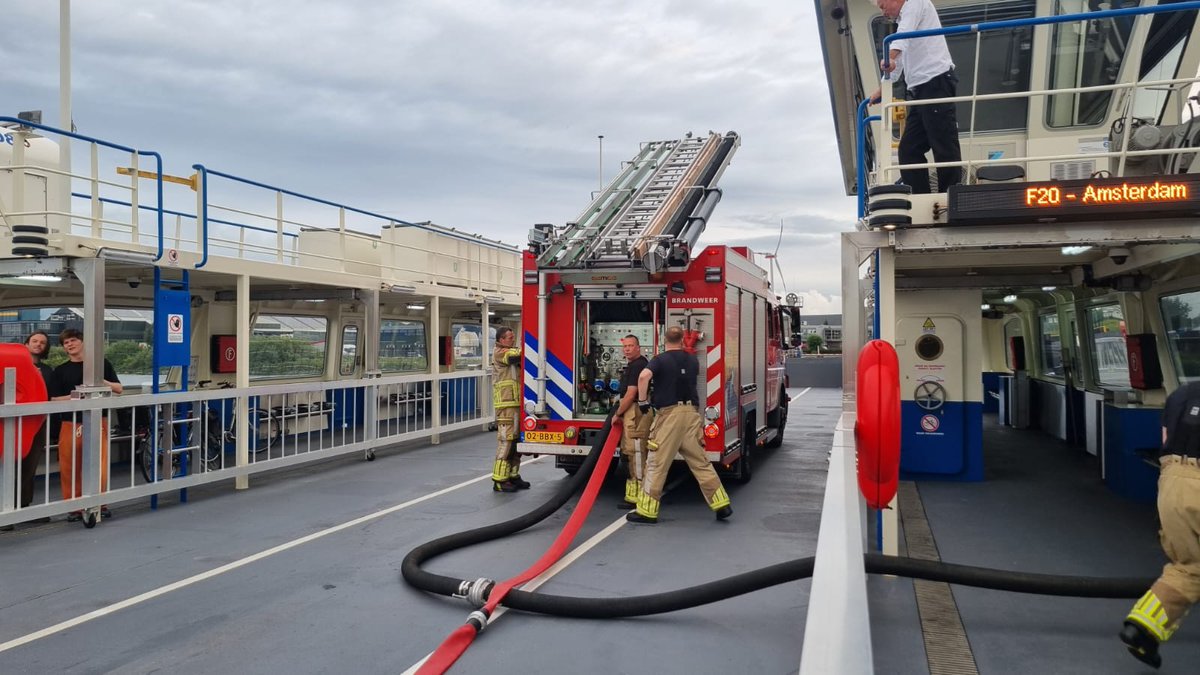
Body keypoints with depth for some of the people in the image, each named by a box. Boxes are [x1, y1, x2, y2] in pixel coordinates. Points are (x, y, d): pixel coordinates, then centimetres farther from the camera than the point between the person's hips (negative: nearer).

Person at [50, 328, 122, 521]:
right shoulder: (60, 370, 8)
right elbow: (54, 399, 4)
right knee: (69, 468, 4)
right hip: (71, 424, 2)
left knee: (100, 465, -6)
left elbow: (119, 389, 7)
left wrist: (102, 382, -10)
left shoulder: (101, 363, 6)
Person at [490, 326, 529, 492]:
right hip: (506, 405, -9)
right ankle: (499, 480, -4)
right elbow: (519, 355, -21)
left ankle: (513, 476, 20)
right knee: (505, 441, -8)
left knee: (516, 441, 12)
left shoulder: (510, 353, 22)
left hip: (516, 404, 9)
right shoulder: (500, 353, -8)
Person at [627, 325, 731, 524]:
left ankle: (647, 510, 4)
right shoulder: (692, 360, 13)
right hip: (691, 413, 5)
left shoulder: (660, 360, -4)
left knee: (656, 464, 0)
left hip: (669, 413, -5)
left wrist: (642, 401, -11)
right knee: (701, 462, 12)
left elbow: (644, 376, -22)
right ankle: (722, 504, 12)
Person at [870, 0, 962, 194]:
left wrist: (889, 57, -34)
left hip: (937, 82, -10)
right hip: (920, 89, 10)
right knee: (909, 150, 3)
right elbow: (898, 62, 39)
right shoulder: (906, 18, 31)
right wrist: (881, 90, 41)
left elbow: (903, 35, -18)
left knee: (945, 148, -11)